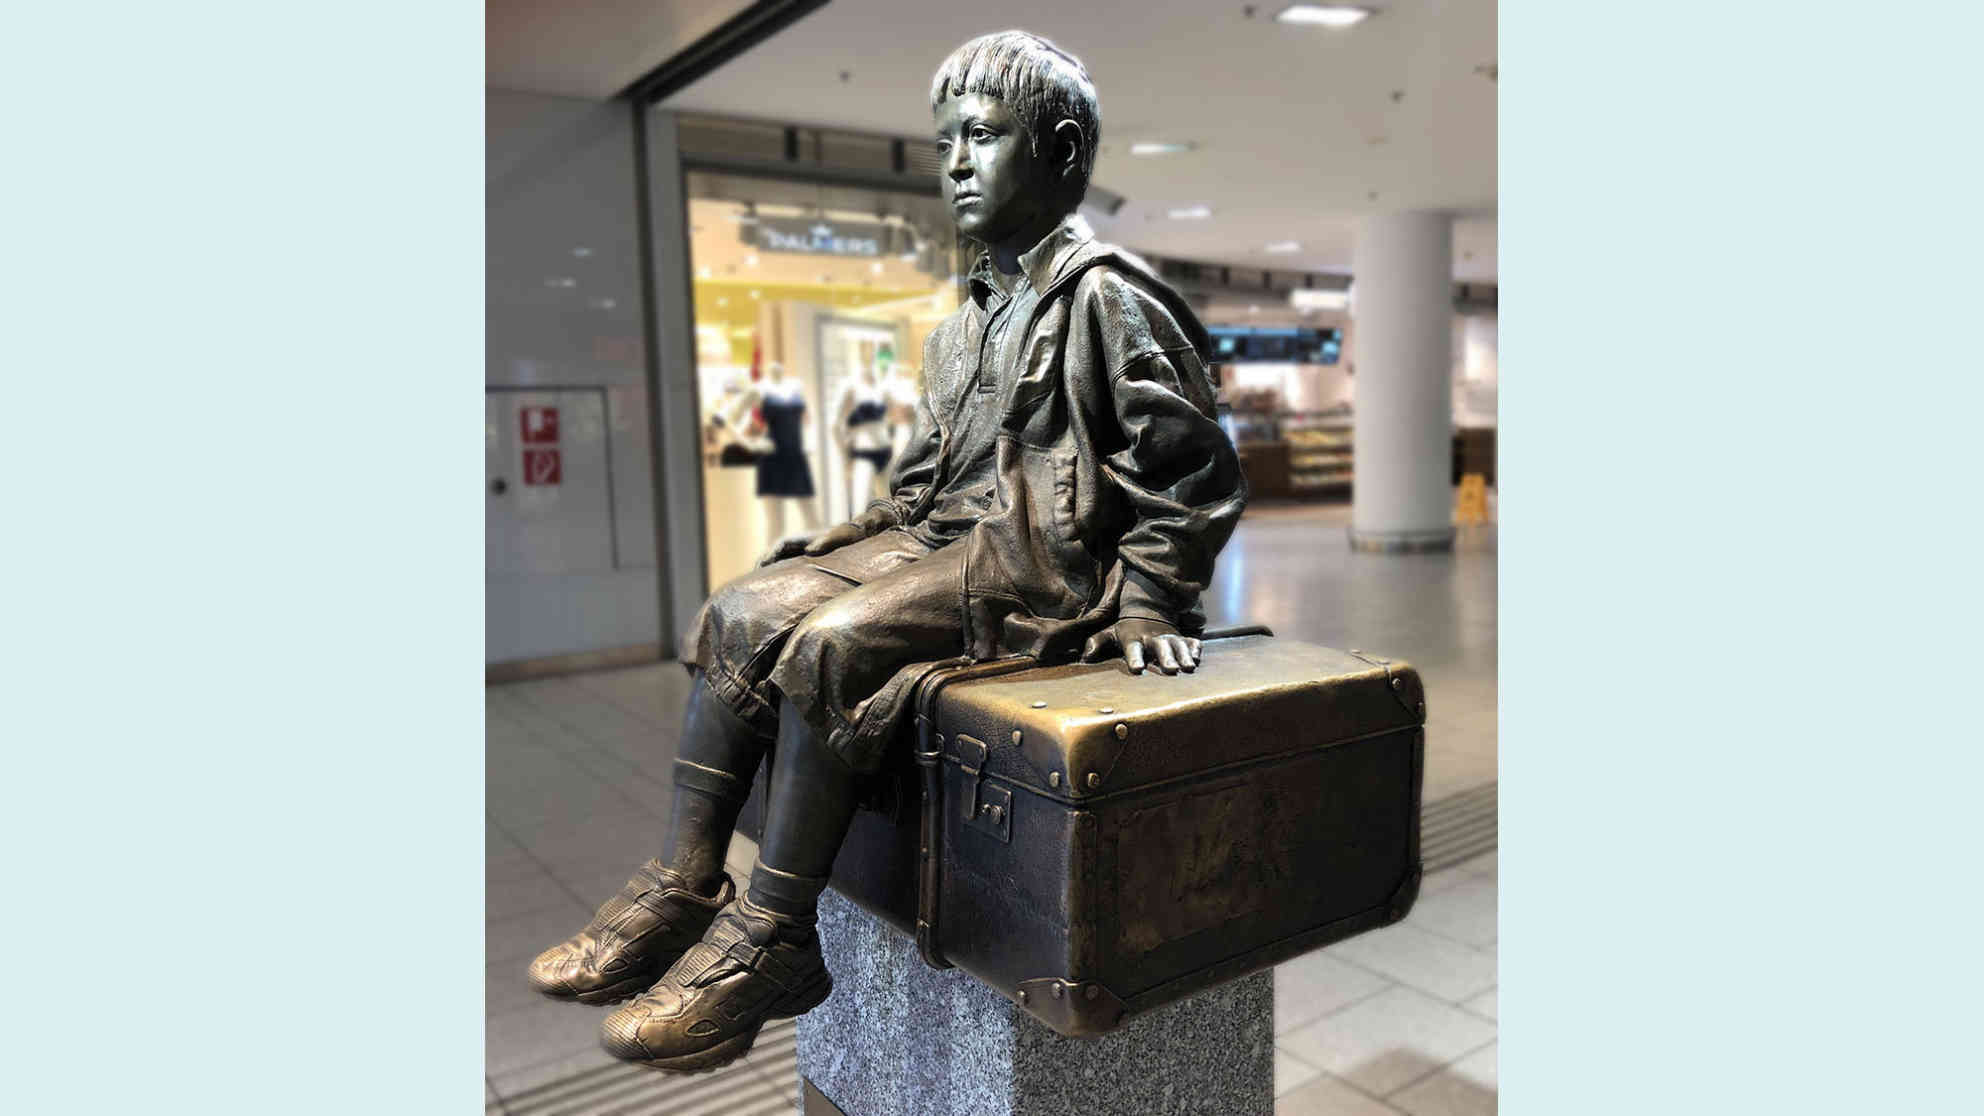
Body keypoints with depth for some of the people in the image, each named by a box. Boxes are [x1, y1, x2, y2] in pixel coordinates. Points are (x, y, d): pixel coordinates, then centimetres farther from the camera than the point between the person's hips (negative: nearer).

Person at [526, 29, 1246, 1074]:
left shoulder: (1106, 298, -7)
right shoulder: (979, 309, 19)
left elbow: (1190, 469, -9)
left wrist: (1145, 605, -12)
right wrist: (856, 533, 13)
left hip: (1034, 556, -9)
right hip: (941, 534, 9)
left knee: (830, 643, -28)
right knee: (742, 612, -3)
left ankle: (769, 940, -17)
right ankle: (683, 886, -2)